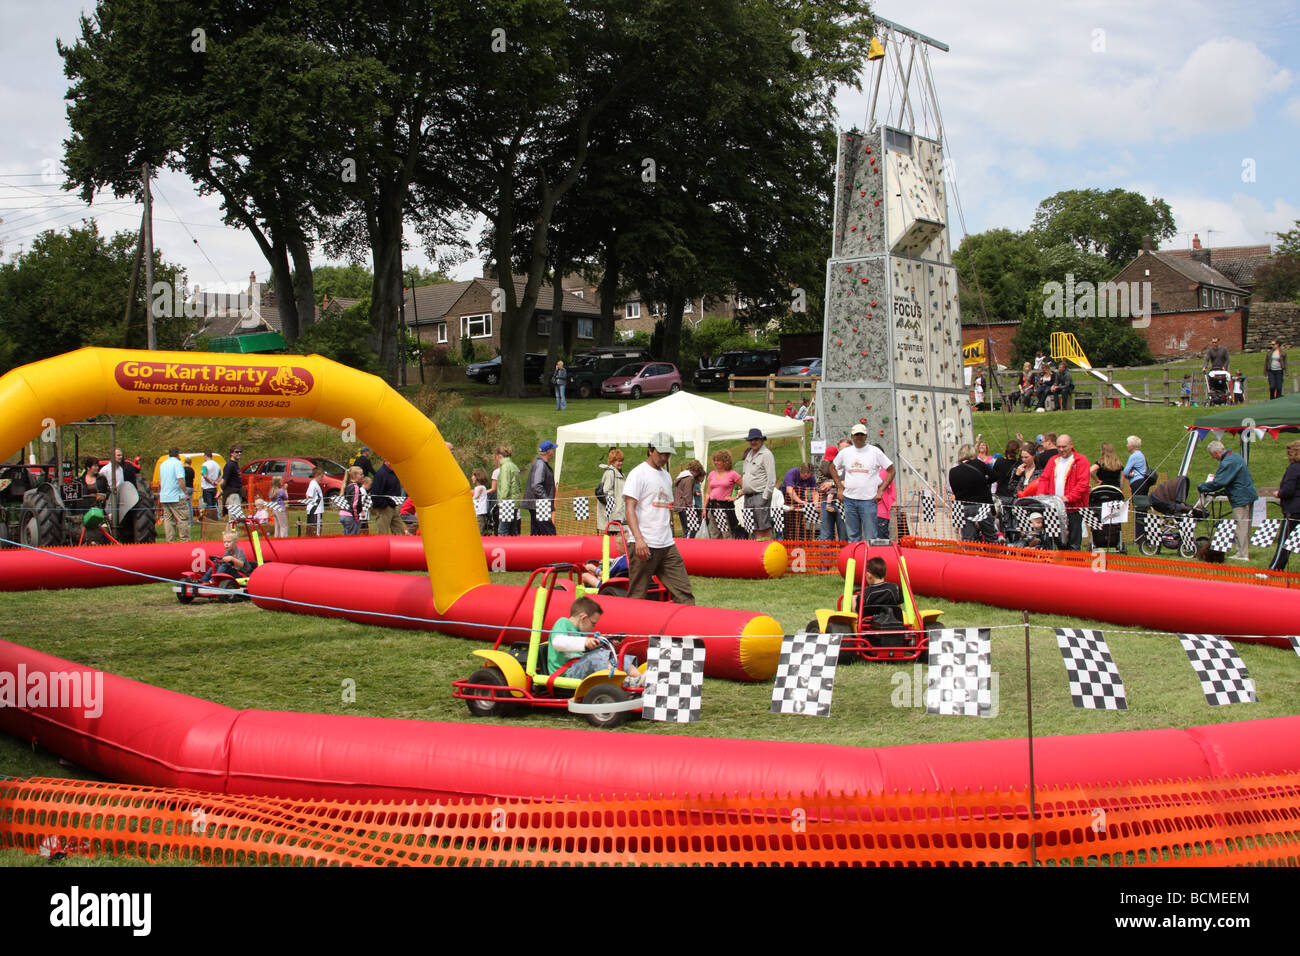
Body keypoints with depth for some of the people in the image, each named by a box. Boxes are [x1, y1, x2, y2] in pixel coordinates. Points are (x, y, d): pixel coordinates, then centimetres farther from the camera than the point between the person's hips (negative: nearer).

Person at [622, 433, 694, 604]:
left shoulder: (666, 476, 19)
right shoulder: (639, 473, -4)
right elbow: (630, 509, -12)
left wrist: (669, 537, 16)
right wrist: (639, 539, -23)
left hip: (667, 545, 7)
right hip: (645, 545, -7)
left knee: (683, 592, 1)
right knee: (637, 597, -5)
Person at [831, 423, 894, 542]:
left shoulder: (875, 452, 0)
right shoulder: (845, 453, 9)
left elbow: (891, 470, 2)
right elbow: (833, 469, 23)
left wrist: (880, 490, -5)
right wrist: (839, 488, 12)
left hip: (868, 500, -3)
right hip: (849, 500, 3)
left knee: (870, 537, -5)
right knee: (853, 536, 9)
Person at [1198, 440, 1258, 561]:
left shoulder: (1228, 462, -19)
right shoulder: (1235, 457, 14)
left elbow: (1218, 483, -20)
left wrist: (1201, 487, -9)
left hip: (1241, 499, -10)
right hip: (1248, 496, 10)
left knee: (1241, 527, -7)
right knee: (1244, 526, 14)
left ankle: (1242, 554, -6)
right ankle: (1244, 552, 20)